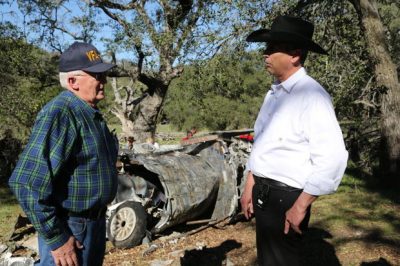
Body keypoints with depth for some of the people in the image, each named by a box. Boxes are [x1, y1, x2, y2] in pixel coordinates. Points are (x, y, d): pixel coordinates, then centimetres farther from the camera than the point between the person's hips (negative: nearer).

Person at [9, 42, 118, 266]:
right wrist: (56, 238, -23)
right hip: (70, 230, -9)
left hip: (96, 222, 9)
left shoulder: (91, 113, 7)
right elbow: (28, 183, -27)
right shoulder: (58, 114, -22)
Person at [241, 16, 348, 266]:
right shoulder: (274, 92, 7)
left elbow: (332, 159, -25)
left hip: (286, 198, -8)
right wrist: (250, 186, 13)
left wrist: (300, 207, -19)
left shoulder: (312, 95, -20)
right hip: (263, 194, 8)